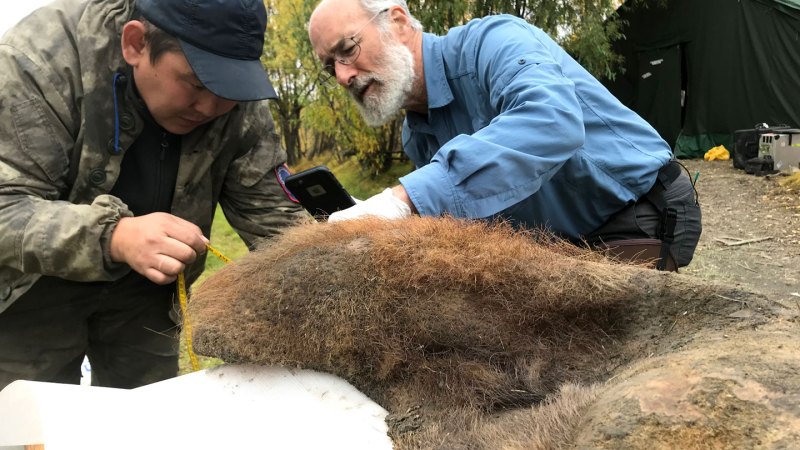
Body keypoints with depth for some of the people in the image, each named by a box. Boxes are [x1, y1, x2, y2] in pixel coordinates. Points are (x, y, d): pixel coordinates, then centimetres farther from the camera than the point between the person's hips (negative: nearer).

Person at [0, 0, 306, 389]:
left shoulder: (240, 101, -17)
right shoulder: (39, 59, -27)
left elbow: (270, 211, -13)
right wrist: (112, 237, -47)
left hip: (143, 283, 3)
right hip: (34, 280, -2)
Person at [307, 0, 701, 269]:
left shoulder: (489, 41, -24)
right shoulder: (415, 139, 2)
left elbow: (553, 120, -46)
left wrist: (404, 198, -50)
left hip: (649, 215, -7)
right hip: (569, 239, 7)